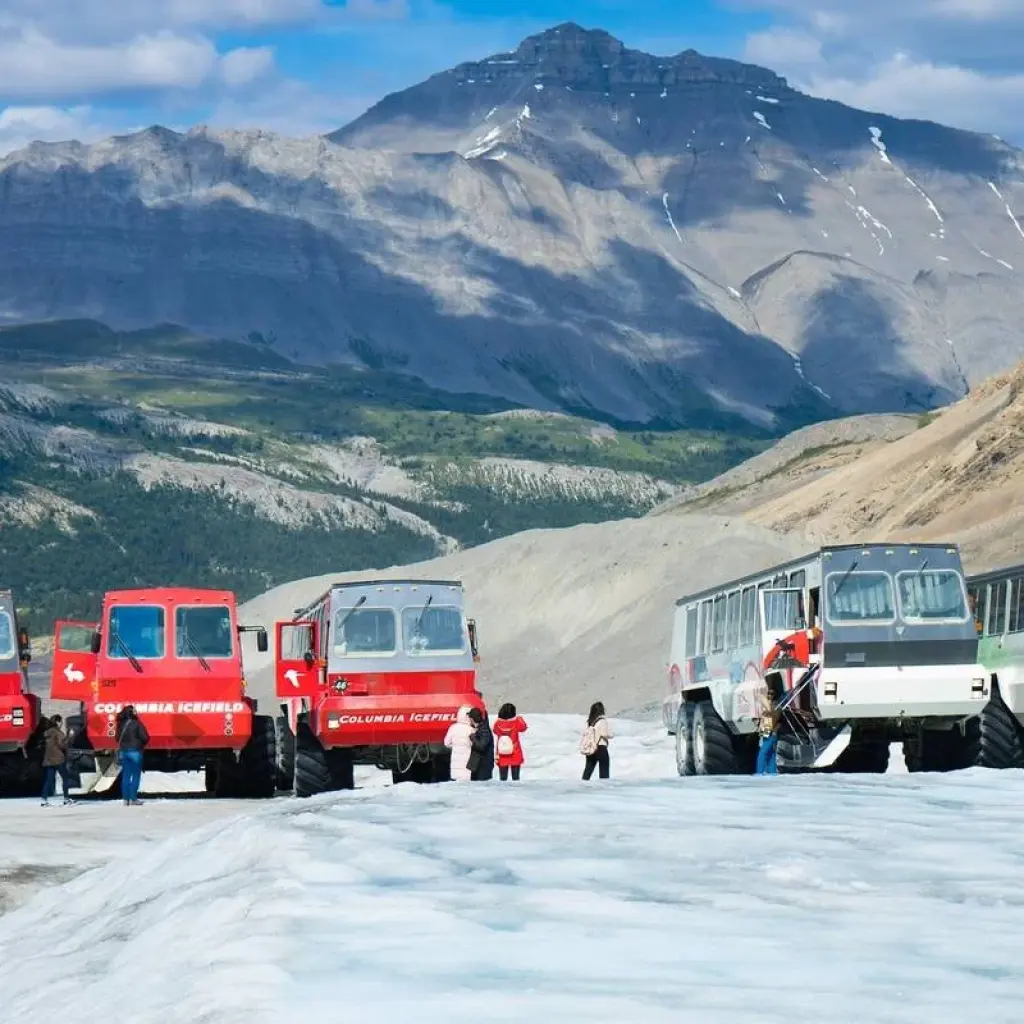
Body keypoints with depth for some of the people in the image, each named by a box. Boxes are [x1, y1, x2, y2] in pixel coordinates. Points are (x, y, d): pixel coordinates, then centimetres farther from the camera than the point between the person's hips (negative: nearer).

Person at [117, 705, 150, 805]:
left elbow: (118, 738, 9)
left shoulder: (122, 724, 2)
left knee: (125, 775, 9)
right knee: (136, 775, 2)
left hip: (123, 751, 5)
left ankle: (125, 798, 9)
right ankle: (133, 798, -1)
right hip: (135, 751, -5)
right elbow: (145, 737, -13)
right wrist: (141, 744, 7)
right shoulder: (137, 724, -13)